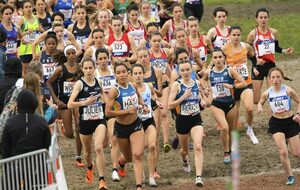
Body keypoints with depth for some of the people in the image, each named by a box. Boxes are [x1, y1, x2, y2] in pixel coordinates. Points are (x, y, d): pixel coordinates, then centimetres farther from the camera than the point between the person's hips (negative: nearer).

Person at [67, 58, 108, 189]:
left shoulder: (98, 81, 1)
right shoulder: (80, 83, -10)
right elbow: (70, 104, -19)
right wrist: (85, 102, -31)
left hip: (99, 119, 1)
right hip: (85, 121, -1)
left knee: (99, 148, -20)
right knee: (87, 151, 18)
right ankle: (90, 167, 53)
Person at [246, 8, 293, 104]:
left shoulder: (273, 32, 4)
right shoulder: (253, 34, -7)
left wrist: (284, 51, 1)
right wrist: (255, 59, -17)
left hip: (271, 65, 3)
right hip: (258, 66, -3)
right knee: (256, 100, 2)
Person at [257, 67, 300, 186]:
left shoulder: (288, 91, -13)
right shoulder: (267, 93, -7)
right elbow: (260, 102, 12)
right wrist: (259, 107, -10)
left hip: (290, 121, 0)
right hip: (276, 123, 0)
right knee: (283, 152, -12)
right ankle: (290, 176, 6)